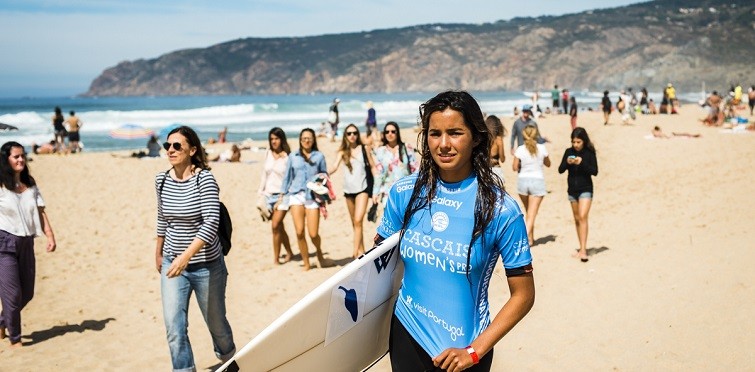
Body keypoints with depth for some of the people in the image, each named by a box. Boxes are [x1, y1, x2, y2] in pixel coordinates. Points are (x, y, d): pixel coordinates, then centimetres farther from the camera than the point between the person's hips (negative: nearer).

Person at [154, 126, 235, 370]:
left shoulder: (204, 179, -16)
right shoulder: (162, 180, 0)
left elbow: (211, 223, -26)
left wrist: (186, 255, -37)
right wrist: (158, 252, 22)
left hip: (206, 265, -4)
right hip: (172, 264, 4)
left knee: (215, 322, 14)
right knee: (174, 328, -6)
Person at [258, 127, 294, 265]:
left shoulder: (287, 156, -9)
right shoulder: (268, 153, 7)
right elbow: (264, 173, 14)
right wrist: (260, 191, 11)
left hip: (282, 195, -5)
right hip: (269, 195, 5)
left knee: (275, 225, -13)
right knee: (279, 227, 12)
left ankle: (276, 258, -6)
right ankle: (289, 253, 28)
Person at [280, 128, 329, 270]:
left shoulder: (319, 156, 9)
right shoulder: (293, 157, 12)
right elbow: (287, 177, 16)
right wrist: (283, 196, 14)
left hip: (313, 196, -1)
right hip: (296, 195, 1)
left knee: (313, 234, -8)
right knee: (299, 232, -10)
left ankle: (319, 252, 25)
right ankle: (306, 263, 5)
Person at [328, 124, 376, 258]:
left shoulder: (364, 149, 2)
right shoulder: (343, 152, 6)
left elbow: (373, 167, 7)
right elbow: (335, 167, -7)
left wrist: (377, 186, 3)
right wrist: (325, 174, -27)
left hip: (362, 188, -3)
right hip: (349, 190, 3)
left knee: (358, 220, -17)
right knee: (354, 223, 11)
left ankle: (355, 252, -17)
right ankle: (361, 250, 23)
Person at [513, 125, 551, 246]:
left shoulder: (520, 150, -6)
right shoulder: (542, 148, -4)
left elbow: (515, 167, -6)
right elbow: (548, 164, 10)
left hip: (523, 180, 2)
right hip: (538, 181, -1)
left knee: (528, 212, 19)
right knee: (532, 214, -3)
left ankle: (531, 238, 28)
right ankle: (526, 236, -19)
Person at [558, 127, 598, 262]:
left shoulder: (589, 152, -7)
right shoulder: (569, 151, 2)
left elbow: (595, 171, -11)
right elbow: (560, 170, 1)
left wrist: (582, 163, -24)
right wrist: (567, 163, -18)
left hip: (585, 189, -5)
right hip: (572, 189, 5)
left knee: (583, 217, -16)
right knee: (577, 219, 11)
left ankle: (583, 249, -18)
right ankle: (582, 248, 21)